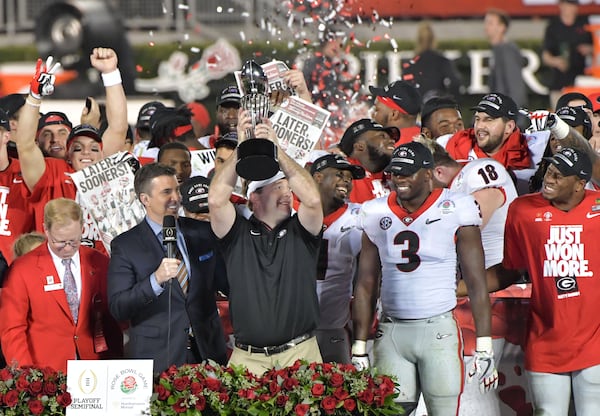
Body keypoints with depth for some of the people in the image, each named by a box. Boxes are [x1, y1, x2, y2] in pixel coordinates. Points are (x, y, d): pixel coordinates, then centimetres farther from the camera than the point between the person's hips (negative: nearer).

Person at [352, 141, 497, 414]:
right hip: (391, 331, 3)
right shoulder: (377, 214, 9)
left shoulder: (454, 210, -2)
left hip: (438, 329, -3)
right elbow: (366, 286, 13)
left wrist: (484, 347, -6)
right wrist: (359, 349, 9)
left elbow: (476, 284, -2)